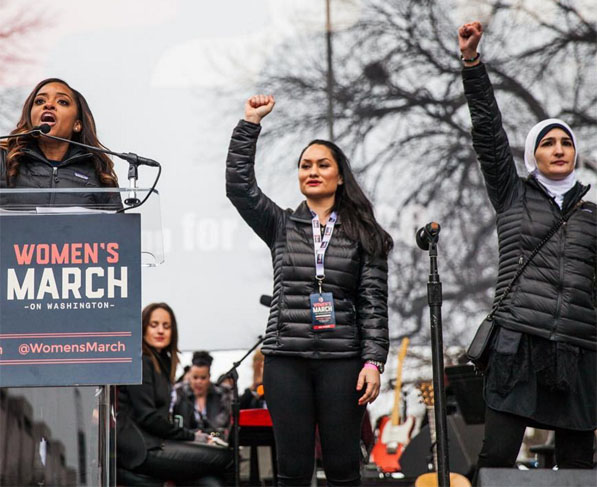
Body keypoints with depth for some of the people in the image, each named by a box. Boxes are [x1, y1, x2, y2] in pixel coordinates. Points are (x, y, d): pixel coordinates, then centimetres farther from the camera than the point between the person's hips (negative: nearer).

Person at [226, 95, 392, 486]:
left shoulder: (363, 235, 8)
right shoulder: (282, 227, 12)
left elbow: (374, 304, 2)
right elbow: (239, 185, -1)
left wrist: (374, 362, -7)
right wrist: (251, 124, -4)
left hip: (341, 361, -1)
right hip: (287, 360, 1)